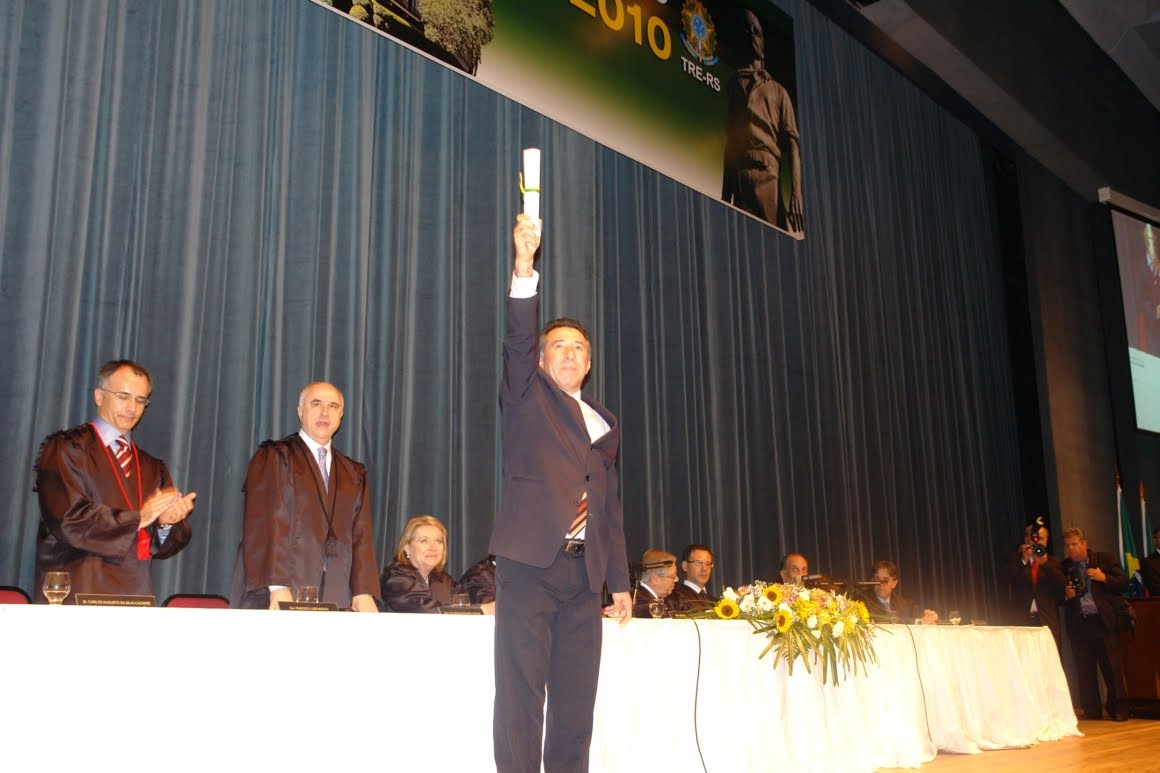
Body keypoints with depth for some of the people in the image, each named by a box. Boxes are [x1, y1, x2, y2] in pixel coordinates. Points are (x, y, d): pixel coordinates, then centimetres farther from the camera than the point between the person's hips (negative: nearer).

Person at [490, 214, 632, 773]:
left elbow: (611, 506, 19)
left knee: (576, 701, 5)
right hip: (528, 565, -4)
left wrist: (620, 581, 14)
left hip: (584, 574, 5)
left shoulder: (604, 423, 20)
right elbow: (518, 339, -10)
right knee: (521, 698, -4)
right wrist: (524, 264, -22)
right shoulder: (527, 398, 8)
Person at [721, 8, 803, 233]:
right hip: (738, 178, 0)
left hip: (770, 175, 0)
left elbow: (791, 144, 8)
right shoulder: (732, 87, 21)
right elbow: (727, 141, 13)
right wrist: (725, 194, 1)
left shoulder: (778, 91, 19)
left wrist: (796, 193, -8)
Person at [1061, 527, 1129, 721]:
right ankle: (1091, 710, 11)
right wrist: (1065, 594, -6)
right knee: (1084, 668, 4)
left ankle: (1118, 709, 6)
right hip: (1078, 623, 3)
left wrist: (1104, 578, -13)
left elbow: (1123, 583, 2)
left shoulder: (1105, 559, 6)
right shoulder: (1063, 567, 12)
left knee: (1112, 666, -3)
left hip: (1103, 621, -2)